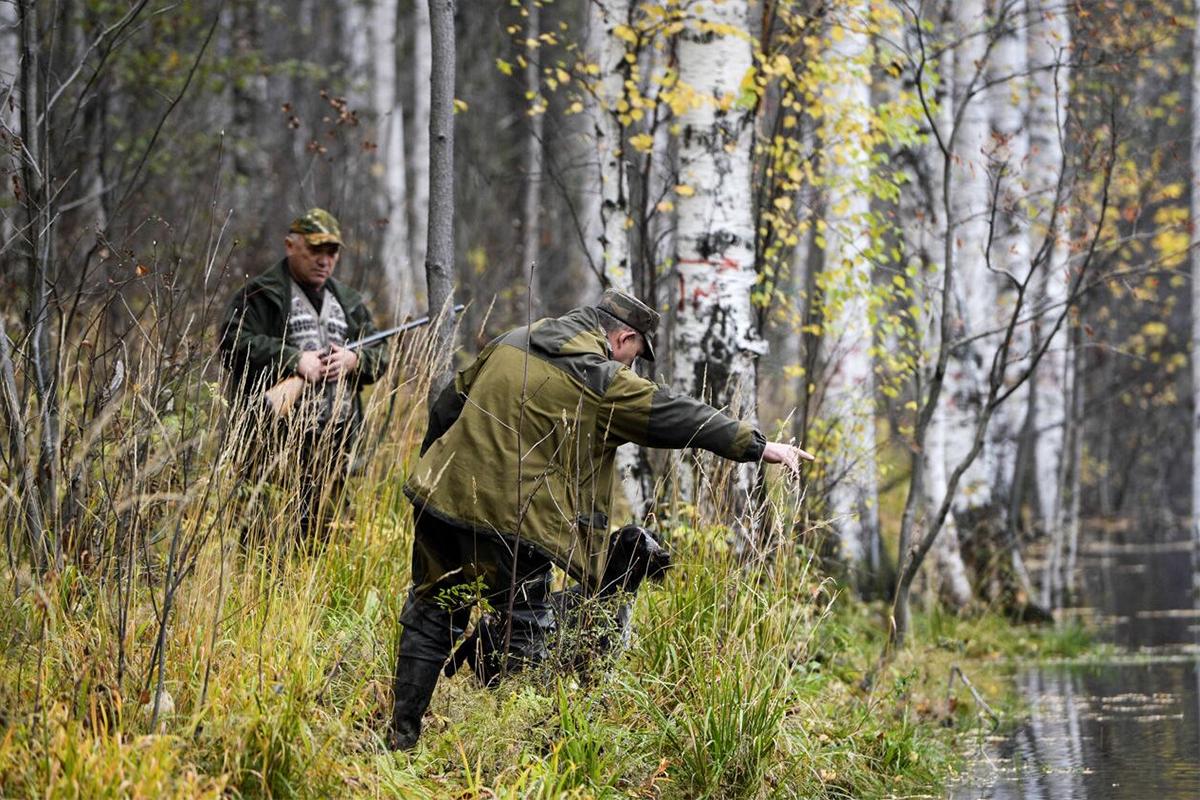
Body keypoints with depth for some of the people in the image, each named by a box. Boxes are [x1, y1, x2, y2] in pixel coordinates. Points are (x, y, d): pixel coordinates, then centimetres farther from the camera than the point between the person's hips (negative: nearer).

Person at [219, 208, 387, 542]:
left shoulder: (348, 301, 21)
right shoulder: (261, 295, 0)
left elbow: (379, 356, 20)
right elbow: (234, 344, -13)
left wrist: (355, 360, -3)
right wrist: (294, 360, -18)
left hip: (335, 442, 6)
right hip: (277, 439, -6)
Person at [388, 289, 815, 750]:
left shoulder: (510, 344, 13)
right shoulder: (600, 381, -7)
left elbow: (447, 407, 21)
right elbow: (677, 417, -4)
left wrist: (432, 468, 33)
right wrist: (759, 446, 3)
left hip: (440, 500, 6)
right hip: (509, 521, -6)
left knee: (430, 621, 16)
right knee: (524, 637, 6)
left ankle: (400, 738, 18)